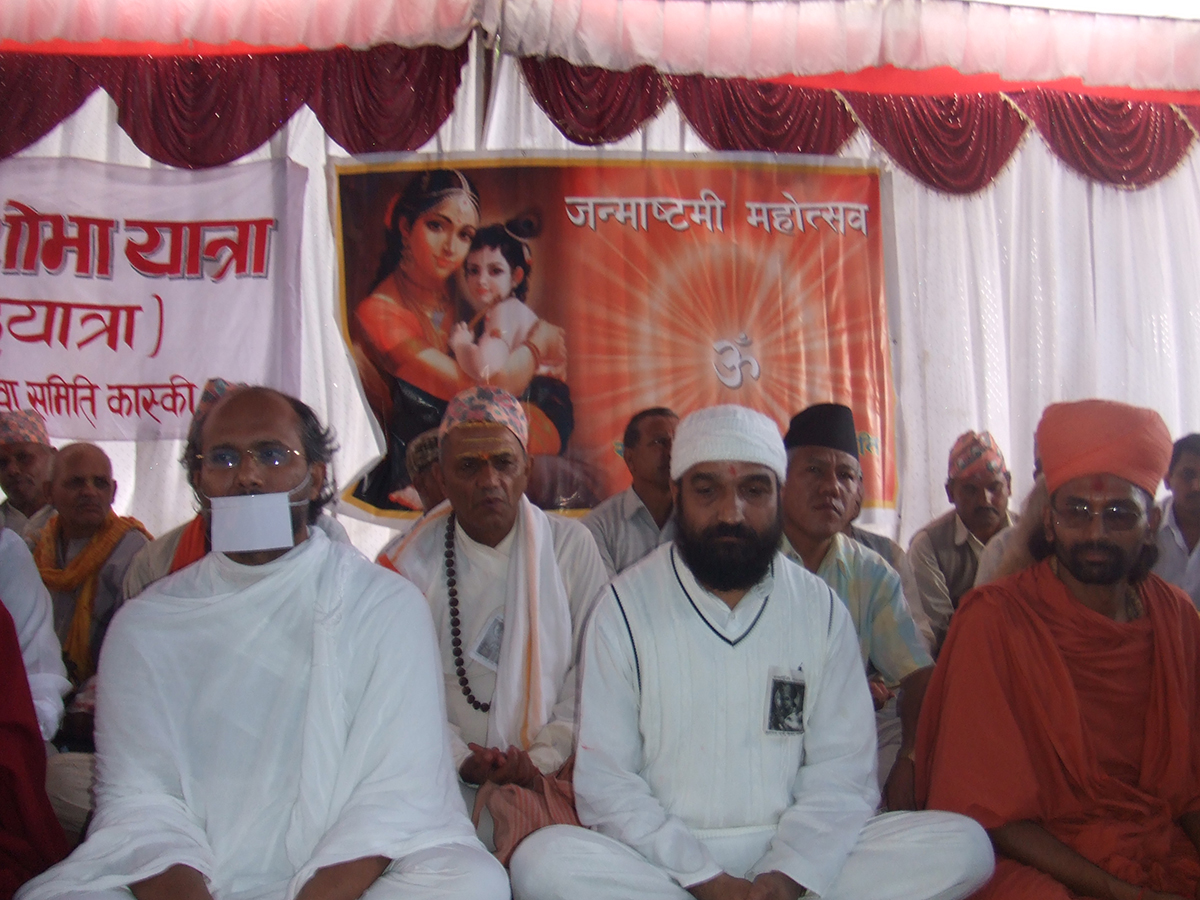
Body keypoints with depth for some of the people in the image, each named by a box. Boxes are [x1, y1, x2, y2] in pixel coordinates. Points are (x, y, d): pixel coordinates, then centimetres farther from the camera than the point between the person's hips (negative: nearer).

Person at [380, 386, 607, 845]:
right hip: (444, 784, 0)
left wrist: (544, 757, -8)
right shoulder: (412, 561, 4)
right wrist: (462, 761, -11)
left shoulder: (572, 546, 5)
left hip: (549, 778, 0)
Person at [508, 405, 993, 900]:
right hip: (665, 857, -1)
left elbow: (842, 770, 2)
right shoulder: (625, 604, -2)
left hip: (793, 856, 2)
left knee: (962, 846, -18)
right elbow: (605, 781, -5)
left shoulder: (821, 608, 5)